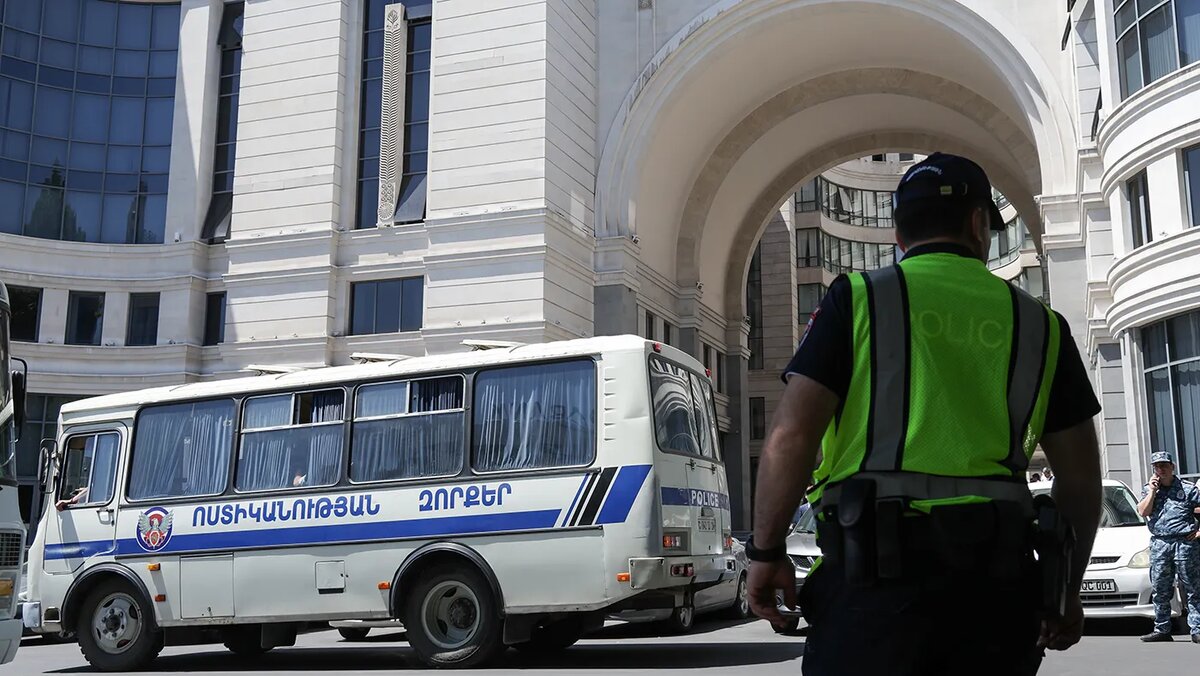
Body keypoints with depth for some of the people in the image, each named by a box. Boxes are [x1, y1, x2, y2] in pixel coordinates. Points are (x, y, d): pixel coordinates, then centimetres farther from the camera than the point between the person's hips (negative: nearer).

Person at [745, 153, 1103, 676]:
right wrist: (1067, 589, 23)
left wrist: (766, 550, 2)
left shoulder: (857, 299, 3)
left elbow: (791, 436, -7)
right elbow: (1081, 476, 14)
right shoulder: (1037, 323, 12)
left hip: (875, 560, -3)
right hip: (996, 572, 3)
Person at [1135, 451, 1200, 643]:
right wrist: (1152, 491, -4)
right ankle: (1161, 630, 14)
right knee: (1160, 591, 6)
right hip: (1159, 544, 3)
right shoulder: (1149, 489, 13)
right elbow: (1143, 512, -1)